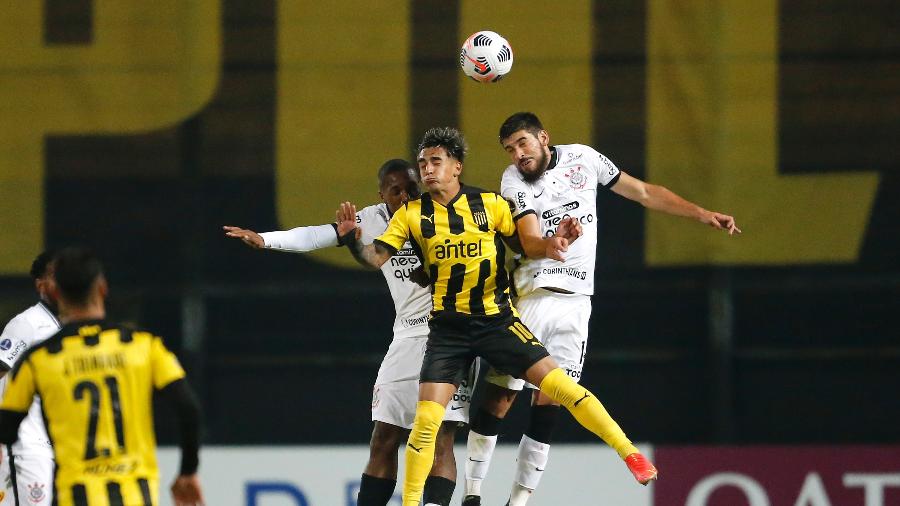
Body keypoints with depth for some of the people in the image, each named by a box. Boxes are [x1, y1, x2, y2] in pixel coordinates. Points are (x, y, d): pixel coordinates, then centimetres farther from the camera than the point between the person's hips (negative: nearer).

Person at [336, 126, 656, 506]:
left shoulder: (491, 204, 0)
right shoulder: (411, 214, 0)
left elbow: (525, 244, 6)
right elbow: (376, 257, -5)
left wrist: (553, 242, -15)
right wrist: (351, 240, -26)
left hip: (497, 318, -1)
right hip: (448, 327, 1)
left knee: (559, 385, -11)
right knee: (427, 418, -10)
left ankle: (629, 452, -1)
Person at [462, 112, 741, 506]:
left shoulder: (582, 158, 7)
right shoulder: (513, 181, -2)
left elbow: (642, 192, 16)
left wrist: (702, 214, 15)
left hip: (575, 301, 2)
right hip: (531, 295, -2)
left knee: (548, 405, -2)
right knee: (499, 396, -7)